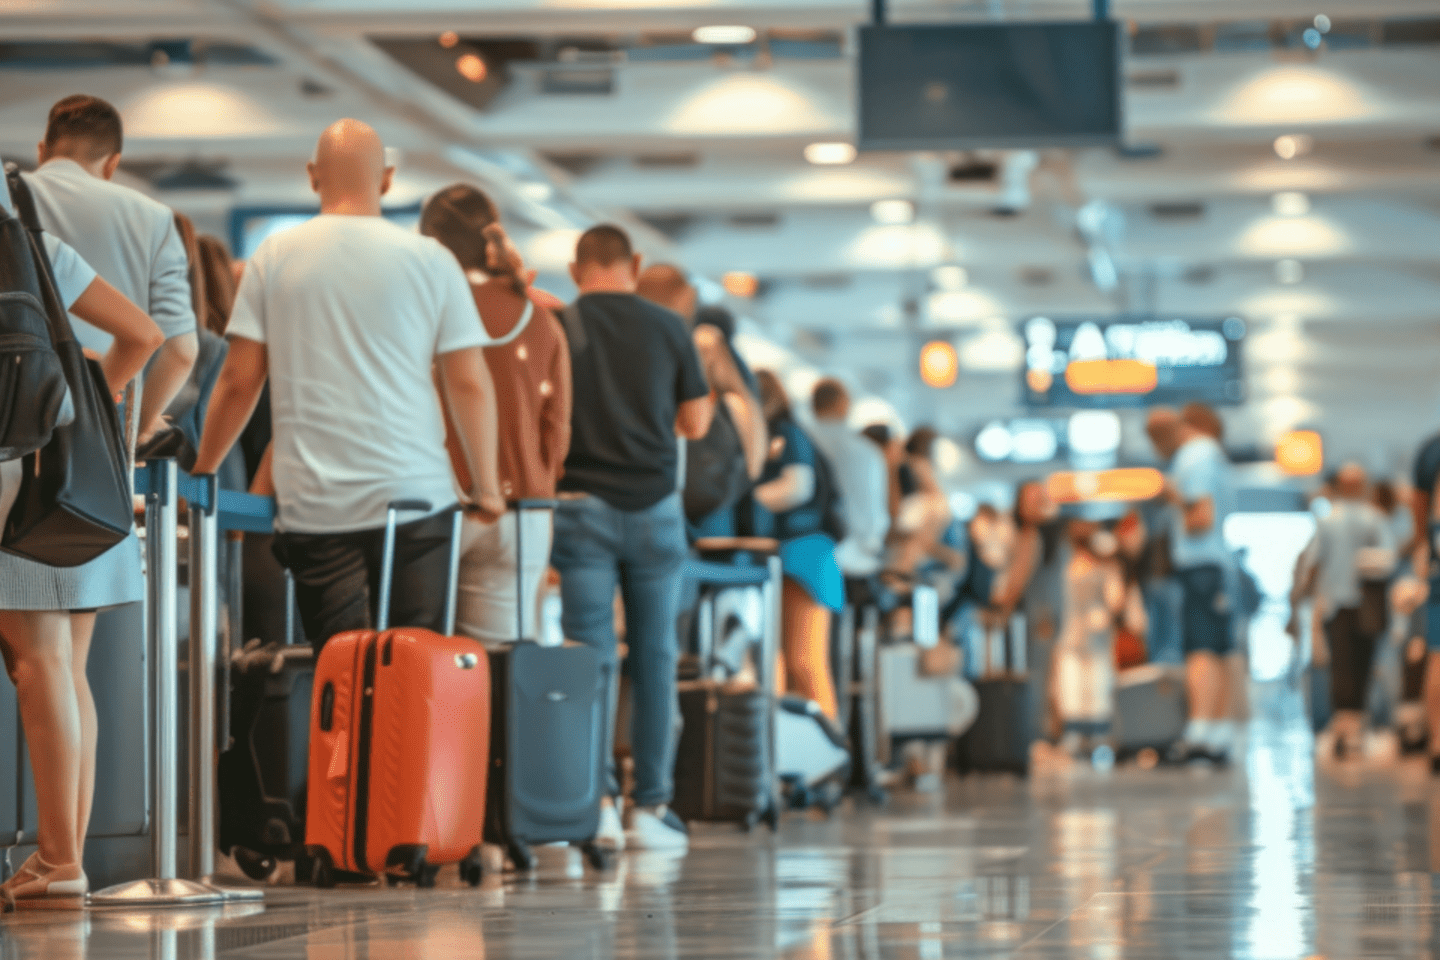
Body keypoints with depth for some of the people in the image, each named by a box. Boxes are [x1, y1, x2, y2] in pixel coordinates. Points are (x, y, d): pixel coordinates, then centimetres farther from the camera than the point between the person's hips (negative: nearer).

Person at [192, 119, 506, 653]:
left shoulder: (274, 258, 4)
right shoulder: (430, 261, 3)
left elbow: (239, 381, 5)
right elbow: (469, 382, 3)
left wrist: (201, 475, 17)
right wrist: (487, 487, 14)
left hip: (314, 503, 0)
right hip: (416, 495, 0)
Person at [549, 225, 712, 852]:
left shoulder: (557, 326, -2)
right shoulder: (668, 327, 2)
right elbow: (696, 423, 7)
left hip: (582, 502, -1)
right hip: (654, 503, 1)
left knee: (591, 654, 0)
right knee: (655, 658, 7)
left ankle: (598, 800, -9)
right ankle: (651, 806, 7)